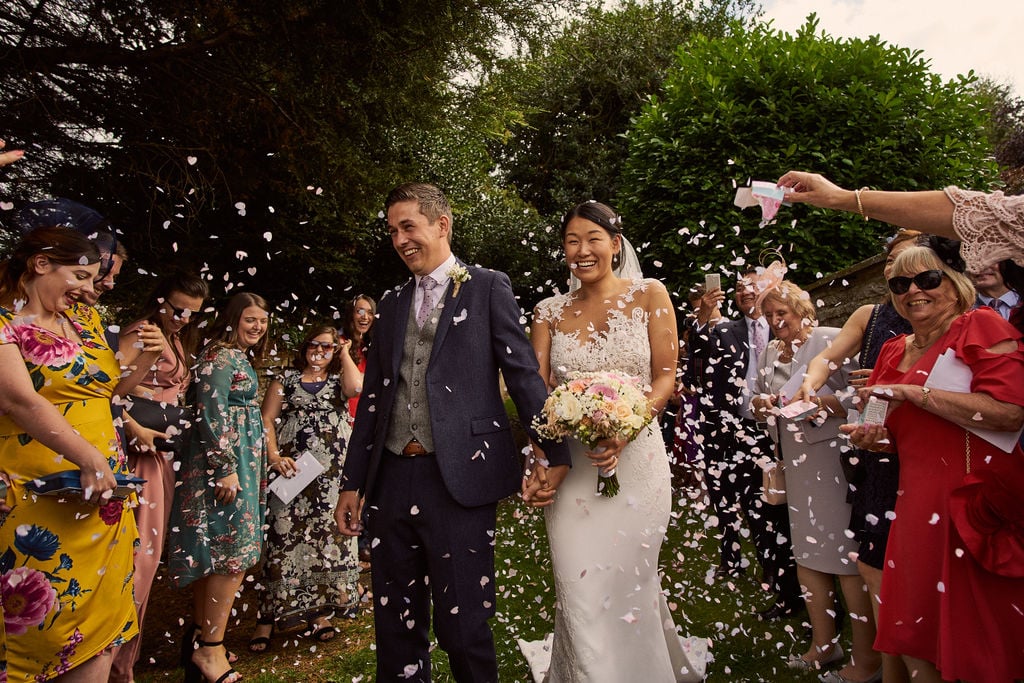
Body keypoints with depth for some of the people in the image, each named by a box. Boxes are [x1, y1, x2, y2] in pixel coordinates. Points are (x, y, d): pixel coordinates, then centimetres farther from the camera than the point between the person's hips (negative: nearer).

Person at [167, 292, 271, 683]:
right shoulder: (221, 355, -11)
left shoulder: (241, 358, 18)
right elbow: (211, 414, -19)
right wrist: (226, 468, -22)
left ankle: (201, 632, 23)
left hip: (242, 461, 10)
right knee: (233, 552, -9)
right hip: (224, 462, -10)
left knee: (216, 553, 13)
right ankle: (210, 649, -2)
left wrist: (268, 458, 24)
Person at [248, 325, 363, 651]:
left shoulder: (338, 379, 12)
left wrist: (345, 353, 1)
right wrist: (274, 456, -12)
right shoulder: (286, 380, 11)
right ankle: (269, 616, 7)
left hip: (332, 474, 1)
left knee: (326, 538, 5)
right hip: (292, 472, -1)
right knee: (285, 538, -2)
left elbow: (356, 387, -12)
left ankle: (319, 611, 17)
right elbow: (267, 420, 2)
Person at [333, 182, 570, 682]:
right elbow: (373, 398, 17)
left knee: (462, 626, 1)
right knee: (395, 627, 14)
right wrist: (352, 483, 14)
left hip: (459, 480, -5)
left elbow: (523, 374, -4)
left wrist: (554, 454, -13)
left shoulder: (488, 288, 2)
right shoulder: (392, 306, 17)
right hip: (392, 481, 5)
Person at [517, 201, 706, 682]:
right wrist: (540, 462, -13)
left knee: (628, 584, 9)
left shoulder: (649, 295, 1)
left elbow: (665, 377, -3)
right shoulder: (550, 312, 6)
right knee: (581, 595, 3)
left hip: (635, 459, -1)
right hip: (569, 467, 2)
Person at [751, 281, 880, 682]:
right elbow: (760, 405, 21)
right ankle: (824, 644, 29)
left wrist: (824, 402, -25)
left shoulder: (832, 341, -6)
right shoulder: (770, 354, 14)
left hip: (833, 458, -7)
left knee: (848, 557, -3)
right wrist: (760, 405, -1)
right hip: (795, 464, 7)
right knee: (806, 554, 13)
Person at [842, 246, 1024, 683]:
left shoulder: (981, 326, -5)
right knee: (914, 645, 11)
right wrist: (875, 438, 3)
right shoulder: (895, 353, 13)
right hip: (918, 509, 6)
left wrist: (914, 392, -18)